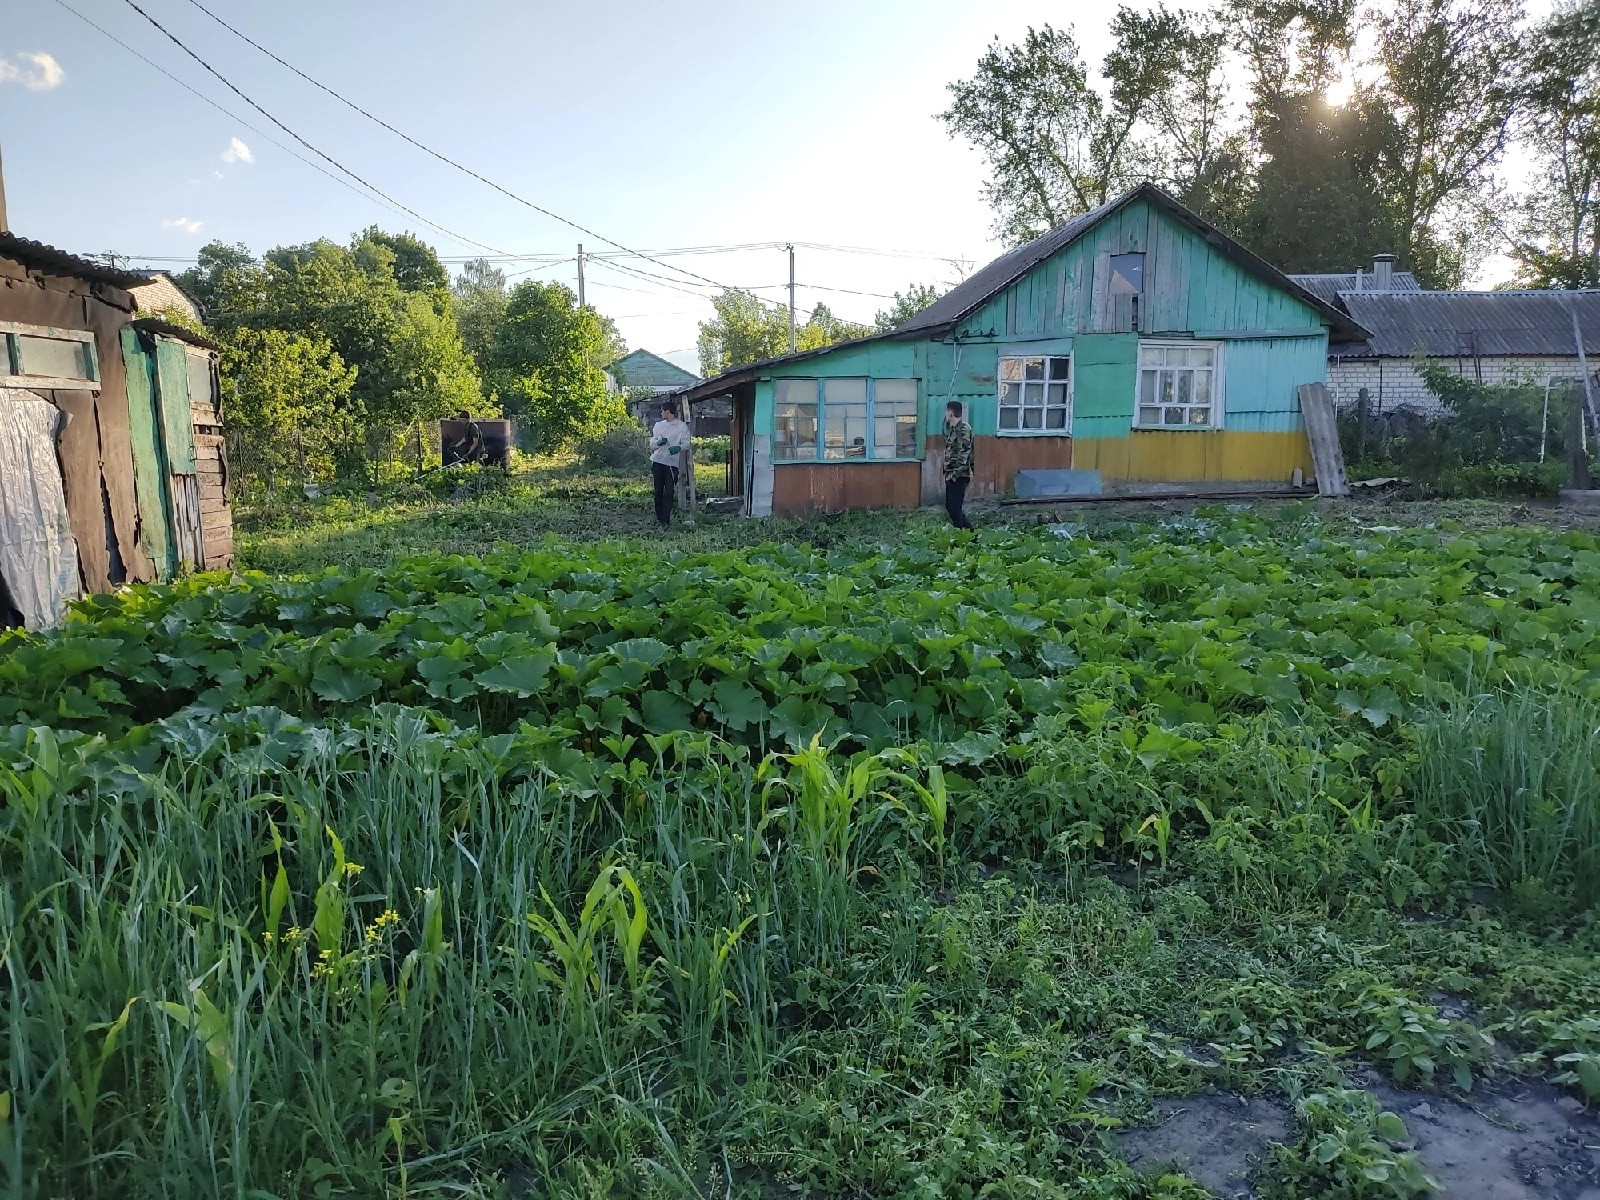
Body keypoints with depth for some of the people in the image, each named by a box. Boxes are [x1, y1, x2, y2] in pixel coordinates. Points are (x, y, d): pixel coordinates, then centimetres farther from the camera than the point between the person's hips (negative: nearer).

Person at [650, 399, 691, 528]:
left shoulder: (682, 426, 3)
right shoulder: (658, 425, 16)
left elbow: (686, 443, -3)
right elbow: (652, 443, 15)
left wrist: (678, 447, -24)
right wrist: (659, 442, -7)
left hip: (672, 462, -4)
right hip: (657, 461, 4)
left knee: (669, 493, -8)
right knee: (658, 491, 7)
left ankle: (665, 520, -9)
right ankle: (659, 517, 17)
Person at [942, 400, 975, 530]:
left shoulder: (963, 429, -16)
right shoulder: (953, 428, 12)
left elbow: (964, 455, -21)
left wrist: (954, 474, -20)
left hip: (959, 476, -10)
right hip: (951, 475, 10)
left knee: (955, 508, -5)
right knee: (950, 506, 15)